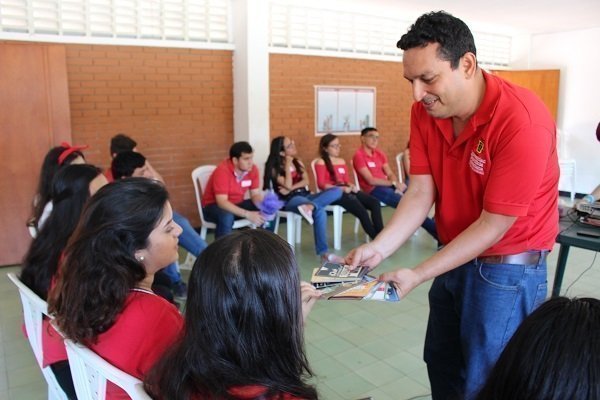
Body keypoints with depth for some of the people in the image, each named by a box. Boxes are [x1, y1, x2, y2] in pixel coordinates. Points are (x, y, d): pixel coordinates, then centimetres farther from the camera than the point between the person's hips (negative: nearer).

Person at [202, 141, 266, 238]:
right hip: (214, 205, -6)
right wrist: (247, 214, -42)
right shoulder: (222, 171, -28)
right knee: (227, 217, -39)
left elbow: (255, 194, -4)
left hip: (237, 204, 6)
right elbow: (222, 202, -34)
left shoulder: (252, 169, -10)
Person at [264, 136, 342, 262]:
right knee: (320, 212, -37)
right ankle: (323, 252, -37)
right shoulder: (274, 168, -1)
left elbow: (306, 181, 5)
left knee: (337, 191, -19)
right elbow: (288, 185, -13)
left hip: (304, 195, 7)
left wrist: (291, 188, -12)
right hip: (289, 200, -7)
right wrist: (288, 164, -8)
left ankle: (310, 206, -42)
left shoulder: (298, 162, 17)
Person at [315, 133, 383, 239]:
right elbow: (321, 184, -8)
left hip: (346, 190, 7)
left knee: (375, 202, -18)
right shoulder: (321, 162, 1)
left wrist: (351, 186, -2)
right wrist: (341, 188, -17)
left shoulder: (342, 161, 23)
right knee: (361, 210, -30)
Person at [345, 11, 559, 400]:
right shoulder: (425, 111, -8)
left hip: (507, 267, -6)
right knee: (441, 364, 21)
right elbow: (419, 193, -9)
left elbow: (493, 224, -24)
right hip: (456, 256, 6)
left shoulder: (522, 122, -27)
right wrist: (379, 247, -23)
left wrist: (417, 275, -25)